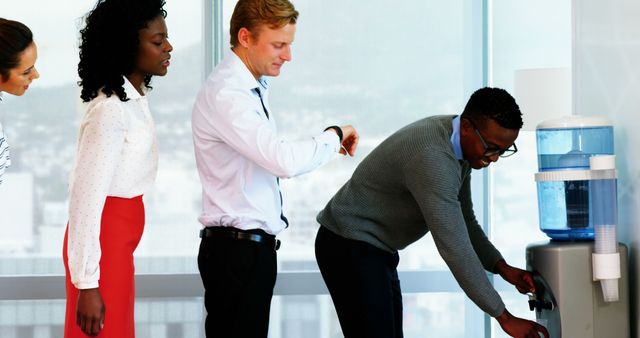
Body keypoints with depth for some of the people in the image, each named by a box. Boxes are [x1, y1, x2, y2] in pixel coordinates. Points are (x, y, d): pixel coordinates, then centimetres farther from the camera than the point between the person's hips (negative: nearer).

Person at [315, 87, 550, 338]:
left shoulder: (462, 143, 0)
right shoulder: (433, 157, -30)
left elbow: (463, 222, 10)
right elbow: (454, 248, -31)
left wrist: (503, 269, -5)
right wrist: (504, 318, -28)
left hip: (377, 249, 10)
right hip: (351, 249, -10)